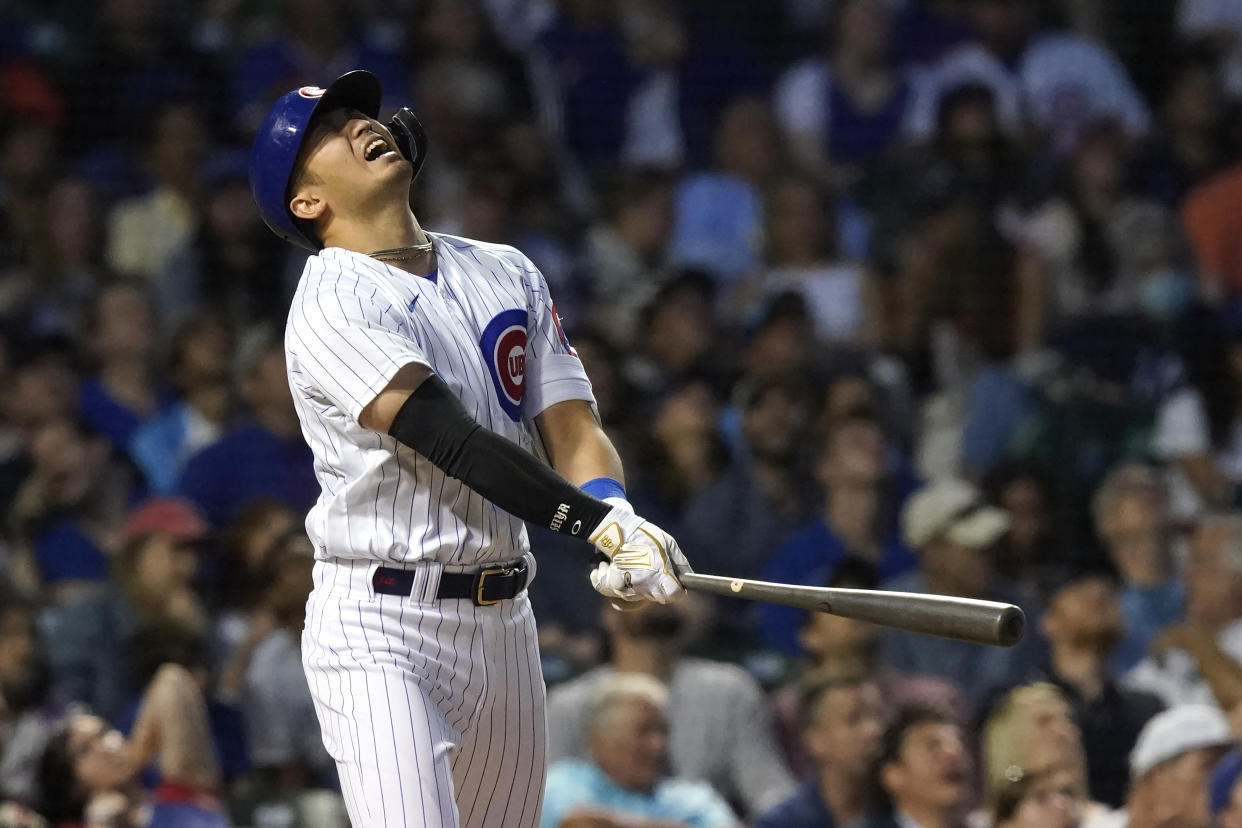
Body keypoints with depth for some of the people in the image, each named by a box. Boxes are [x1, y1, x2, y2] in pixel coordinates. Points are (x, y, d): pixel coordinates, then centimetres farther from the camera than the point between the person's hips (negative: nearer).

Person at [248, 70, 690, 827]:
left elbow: (573, 428, 6)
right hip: (381, 629, -7)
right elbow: (452, 443, -21)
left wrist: (617, 513, -17)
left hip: (505, 623, 7)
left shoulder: (508, 275, 13)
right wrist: (602, 525, -30)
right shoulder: (330, 308, -10)